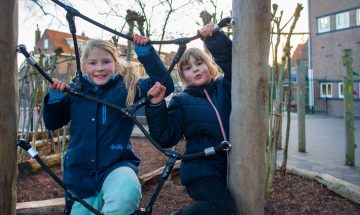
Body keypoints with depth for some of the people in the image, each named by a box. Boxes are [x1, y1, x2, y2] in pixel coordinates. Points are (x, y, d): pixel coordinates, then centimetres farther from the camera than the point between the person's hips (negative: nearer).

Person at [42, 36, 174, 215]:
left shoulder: (128, 87, -3)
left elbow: (165, 85, -11)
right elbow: (52, 123, 11)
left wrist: (146, 52, -17)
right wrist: (54, 97, -7)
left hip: (117, 165, -3)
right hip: (80, 172, 4)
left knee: (127, 193, -35)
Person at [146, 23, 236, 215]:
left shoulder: (225, 88, 10)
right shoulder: (181, 101, 4)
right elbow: (165, 137, -4)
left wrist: (214, 37, -13)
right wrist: (156, 105, -15)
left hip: (232, 168, 4)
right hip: (201, 169, -4)